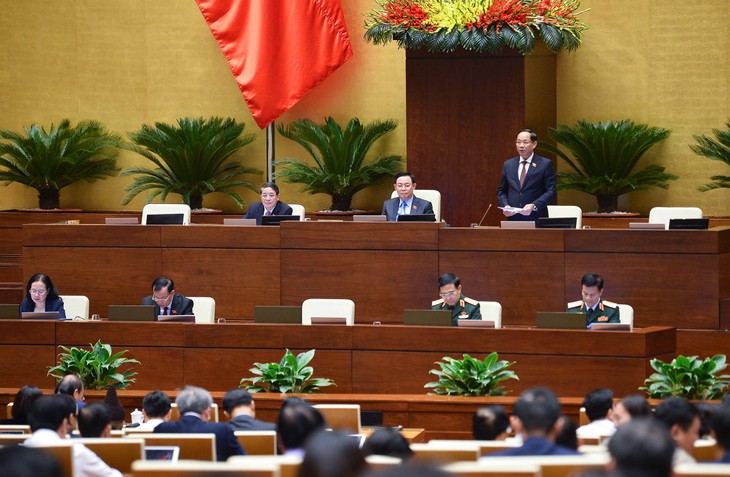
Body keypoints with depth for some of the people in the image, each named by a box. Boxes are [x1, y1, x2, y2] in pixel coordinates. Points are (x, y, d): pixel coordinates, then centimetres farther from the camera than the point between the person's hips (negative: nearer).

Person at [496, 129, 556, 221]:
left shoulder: (545, 164, 1)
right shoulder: (508, 164, 14)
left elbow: (551, 191, -4)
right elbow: (501, 191, 18)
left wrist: (534, 206, -18)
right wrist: (505, 206, -3)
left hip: (536, 219, -3)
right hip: (513, 218, 3)